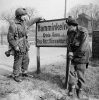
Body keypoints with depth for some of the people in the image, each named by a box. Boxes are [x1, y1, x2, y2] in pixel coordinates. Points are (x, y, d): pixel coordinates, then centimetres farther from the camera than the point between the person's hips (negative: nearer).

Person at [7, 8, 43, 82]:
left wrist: (39, 18, 29)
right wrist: (15, 46, -21)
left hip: (25, 46, 8)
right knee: (18, 62, 3)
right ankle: (16, 76, 19)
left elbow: (30, 21, 25)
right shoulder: (13, 25, -18)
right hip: (18, 47, -8)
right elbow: (10, 38, -17)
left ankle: (24, 72, 34)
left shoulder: (24, 22, 5)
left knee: (26, 60, 16)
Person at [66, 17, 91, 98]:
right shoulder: (70, 32, 0)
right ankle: (72, 87, 20)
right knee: (72, 71, 4)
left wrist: (74, 54, -16)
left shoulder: (83, 31, -19)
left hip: (82, 54, -5)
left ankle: (79, 89, 20)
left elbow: (83, 47, -23)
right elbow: (68, 43, 2)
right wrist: (70, 52, -16)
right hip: (73, 54, 5)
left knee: (80, 73, 2)